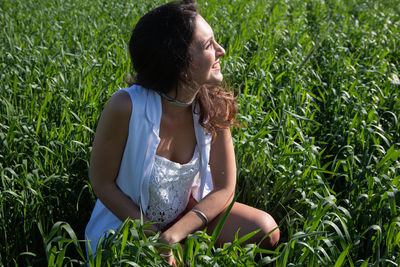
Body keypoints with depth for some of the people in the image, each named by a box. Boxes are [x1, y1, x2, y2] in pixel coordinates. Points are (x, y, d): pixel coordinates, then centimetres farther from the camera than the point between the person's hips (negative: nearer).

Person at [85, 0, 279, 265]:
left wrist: (173, 236, -23)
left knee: (266, 230, -16)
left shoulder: (215, 107, -17)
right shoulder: (126, 107, -29)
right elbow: (102, 183, -15)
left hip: (189, 215, 3)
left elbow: (224, 189, -10)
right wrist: (155, 241, -19)